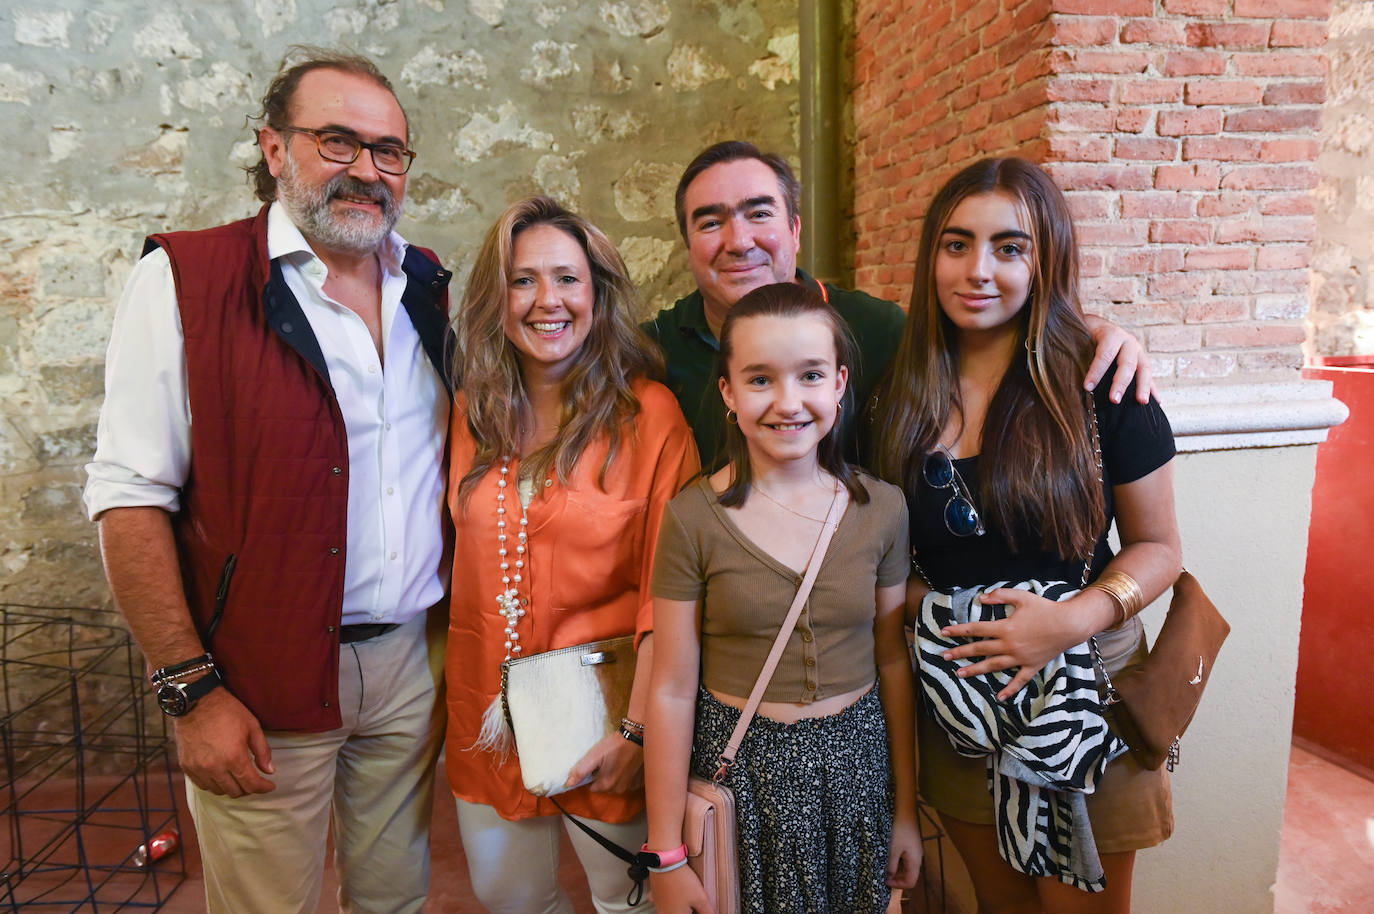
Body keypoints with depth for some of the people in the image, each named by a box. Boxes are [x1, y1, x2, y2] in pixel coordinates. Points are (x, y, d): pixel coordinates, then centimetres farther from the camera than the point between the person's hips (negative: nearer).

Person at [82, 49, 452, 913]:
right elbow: (130, 498, -11)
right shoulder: (184, 281, -9)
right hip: (265, 683, -4)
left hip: (415, 659, 4)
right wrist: (192, 689, -14)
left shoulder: (431, 289, 6)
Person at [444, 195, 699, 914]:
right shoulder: (473, 414, 2)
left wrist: (637, 729, -17)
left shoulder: (649, 414, -13)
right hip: (487, 712, 5)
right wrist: (447, 705, 8)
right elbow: (463, 565, 10)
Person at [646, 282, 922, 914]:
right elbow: (672, 690, -10)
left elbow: (892, 660, 3)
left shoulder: (882, 508, -5)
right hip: (738, 769, -2)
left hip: (855, 762, 3)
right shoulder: (694, 517, -13)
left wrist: (906, 810, 9)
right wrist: (666, 857, -5)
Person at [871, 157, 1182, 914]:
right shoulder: (902, 397, -3)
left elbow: (1157, 546, -6)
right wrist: (919, 602, -8)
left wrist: (1075, 620, -21)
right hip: (955, 697, 3)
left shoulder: (1100, 388, -12)